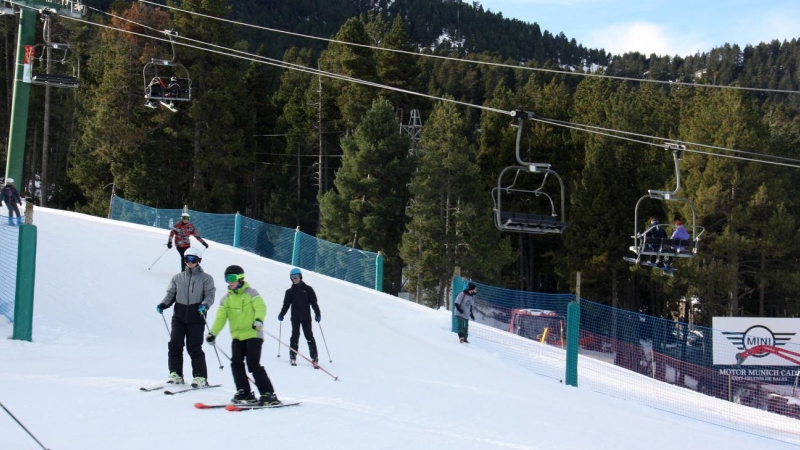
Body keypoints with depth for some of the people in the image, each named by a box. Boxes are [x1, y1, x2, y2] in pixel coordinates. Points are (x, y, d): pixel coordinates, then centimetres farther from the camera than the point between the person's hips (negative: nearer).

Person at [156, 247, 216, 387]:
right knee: (174, 345, -2)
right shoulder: (177, 278, 14)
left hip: (196, 317, -4)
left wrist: (205, 305, -23)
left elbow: (210, 295, -3)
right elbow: (171, 294, 13)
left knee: (194, 347, -7)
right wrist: (163, 305, -6)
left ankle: (200, 377, -1)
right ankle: (175, 374, 10)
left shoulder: (205, 278, 5)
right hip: (179, 316, 4)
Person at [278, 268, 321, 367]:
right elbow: (286, 304, 12)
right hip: (295, 317, 1)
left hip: (306, 317, -1)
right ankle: (293, 356, -3)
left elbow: (314, 302, 3)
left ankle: (314, 356, 1)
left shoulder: (307, 289, 4)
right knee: (295, 335, -6)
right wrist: (281, 314, 4)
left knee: (309, 336, -1)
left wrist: (317, 314, -3)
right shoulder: (290, 291, 9)